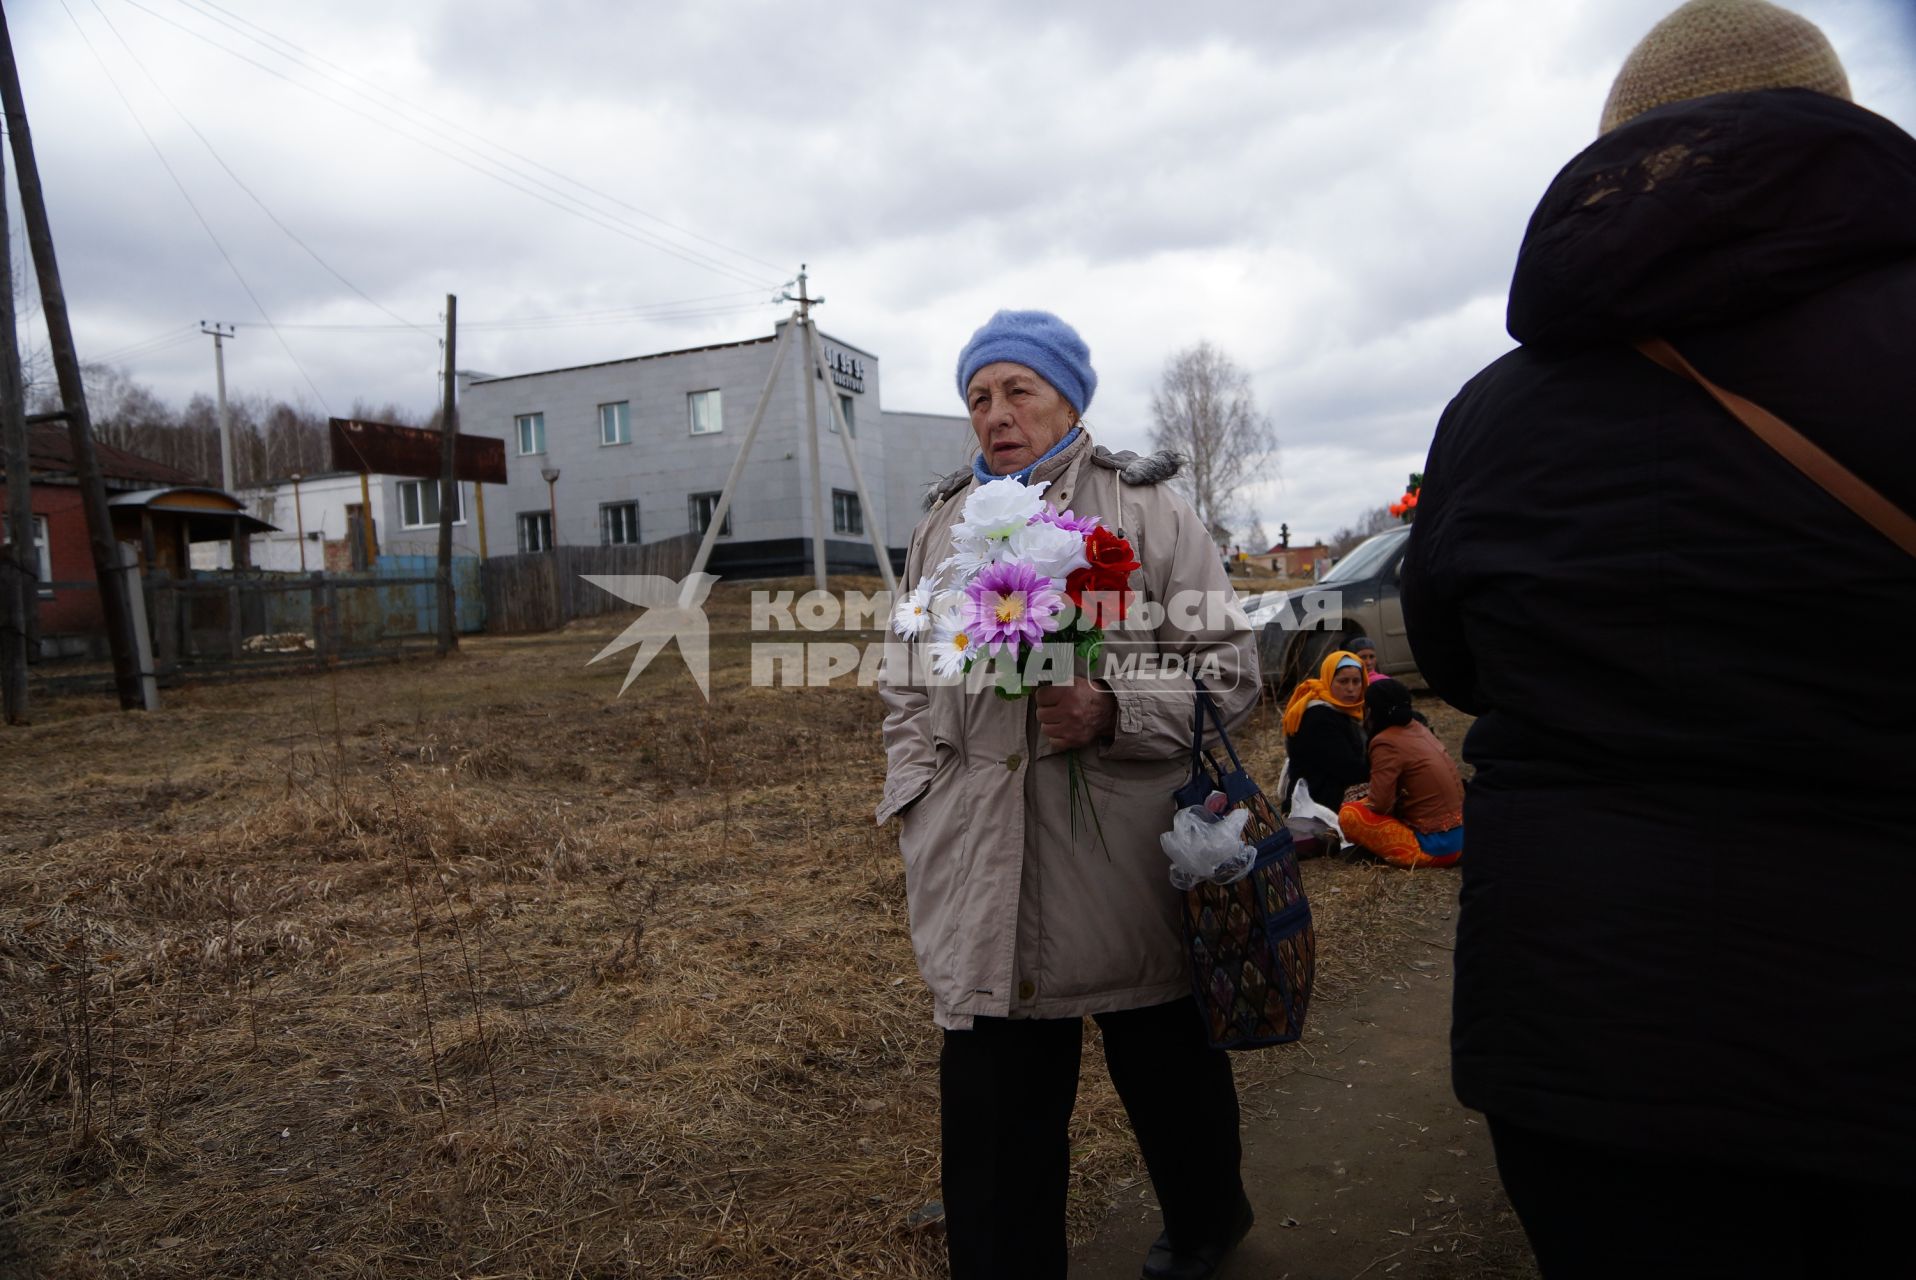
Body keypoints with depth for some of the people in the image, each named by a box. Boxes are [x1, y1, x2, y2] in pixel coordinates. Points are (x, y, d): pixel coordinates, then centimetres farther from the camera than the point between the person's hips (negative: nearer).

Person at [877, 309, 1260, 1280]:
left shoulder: (1145, 507, -2)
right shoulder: (941, 525, 12)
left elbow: (1228, 666, -5)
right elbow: (910, 686, 19)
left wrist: (1113, 709, -21)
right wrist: (914, 798, 10)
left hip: (1129, 863, -2)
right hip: (984, 870, 3)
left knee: (1167, 1064, 19)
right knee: (990, 1104, 5)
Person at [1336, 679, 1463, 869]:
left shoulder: (1386, 743, -17)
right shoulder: (1418, 728, 8)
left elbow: (1379, 804, -20)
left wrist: (1365, 800, 0)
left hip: (1435, 848, -9)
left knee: (1349, 815, -12)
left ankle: (1413, 854, 0)